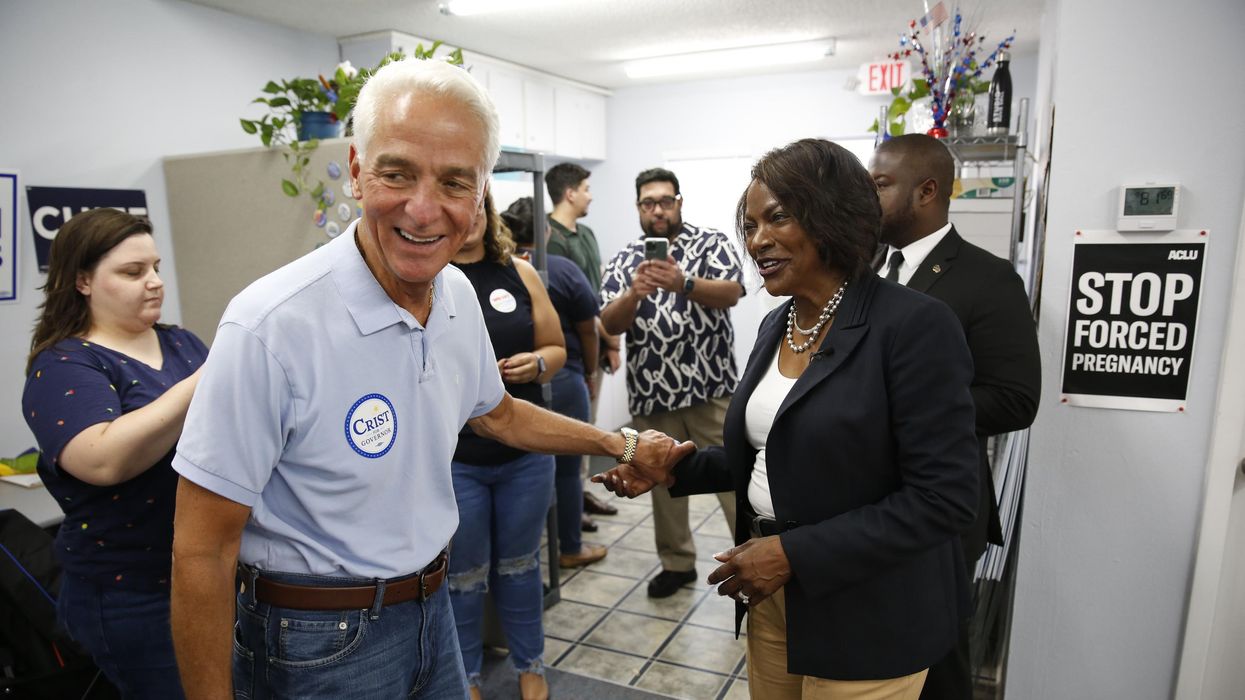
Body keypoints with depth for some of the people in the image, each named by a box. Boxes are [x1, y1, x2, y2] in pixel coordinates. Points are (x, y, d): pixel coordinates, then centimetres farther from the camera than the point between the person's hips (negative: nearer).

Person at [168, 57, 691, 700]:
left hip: (429, 605, 6)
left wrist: (621, 444, 11)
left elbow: (496, 414, 12)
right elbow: (201, 553, -19)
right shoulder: (270, 326, -26)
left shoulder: (459, 295, -5)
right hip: (319, 642, -5)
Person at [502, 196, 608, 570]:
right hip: (560, 380, -3)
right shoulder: (563, 270, -10)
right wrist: (589, 371, 14)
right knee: (567, 468, 10)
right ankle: (571, 549, 23)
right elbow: (588, 330, -3)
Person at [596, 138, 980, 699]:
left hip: (866, 623, -6)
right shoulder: (777, 324, 5)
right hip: (773, 597, 7)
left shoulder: (914, 325, -18)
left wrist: (793, 553, -22)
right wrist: (676, 470, -1)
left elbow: (943, 497, -21)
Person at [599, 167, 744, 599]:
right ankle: (677, 562, 30)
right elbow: (610, 324, -1)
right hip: (651, 394, 3)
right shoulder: (623, 261, 9)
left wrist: (683, 283, -32)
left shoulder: (712, 243, 2)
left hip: (711, 388, -3)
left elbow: (731, 292, -15)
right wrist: (635, 293, -22)